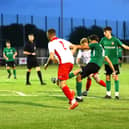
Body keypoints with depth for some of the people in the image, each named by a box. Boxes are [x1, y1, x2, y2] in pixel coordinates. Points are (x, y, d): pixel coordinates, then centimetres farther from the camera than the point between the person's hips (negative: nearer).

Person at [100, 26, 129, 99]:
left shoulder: (115, 40, -7)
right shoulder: (103, 40, 2)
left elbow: (123, 46, -8)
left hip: (115, 61, -3)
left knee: (116, 77, -2)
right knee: (108, 77, 4)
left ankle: (117, 93, 5)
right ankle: (108, 93, 13)